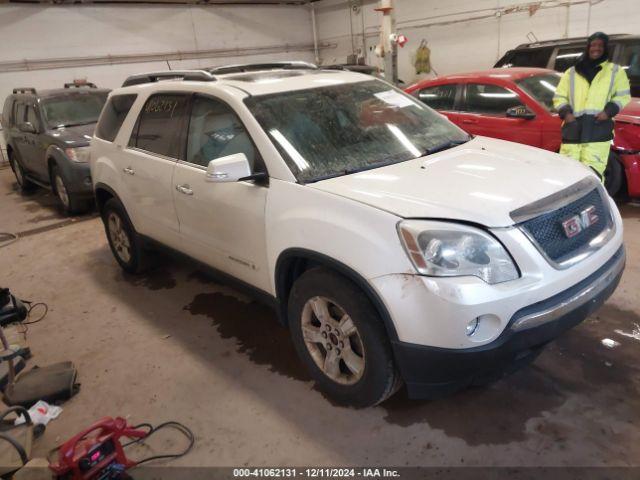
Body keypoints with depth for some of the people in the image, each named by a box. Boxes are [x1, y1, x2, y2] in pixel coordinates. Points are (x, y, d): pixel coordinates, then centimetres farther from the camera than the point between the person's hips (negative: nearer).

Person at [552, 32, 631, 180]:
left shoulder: (615, 71, 16)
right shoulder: (572, 72, 19)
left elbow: (623, 96, 12)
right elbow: (559, 97, 17)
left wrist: (609, 111, -7)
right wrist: (566, 113, -2)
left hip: (599, 129, -2)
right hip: (574, 129, 2)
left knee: (592, 171, -13)